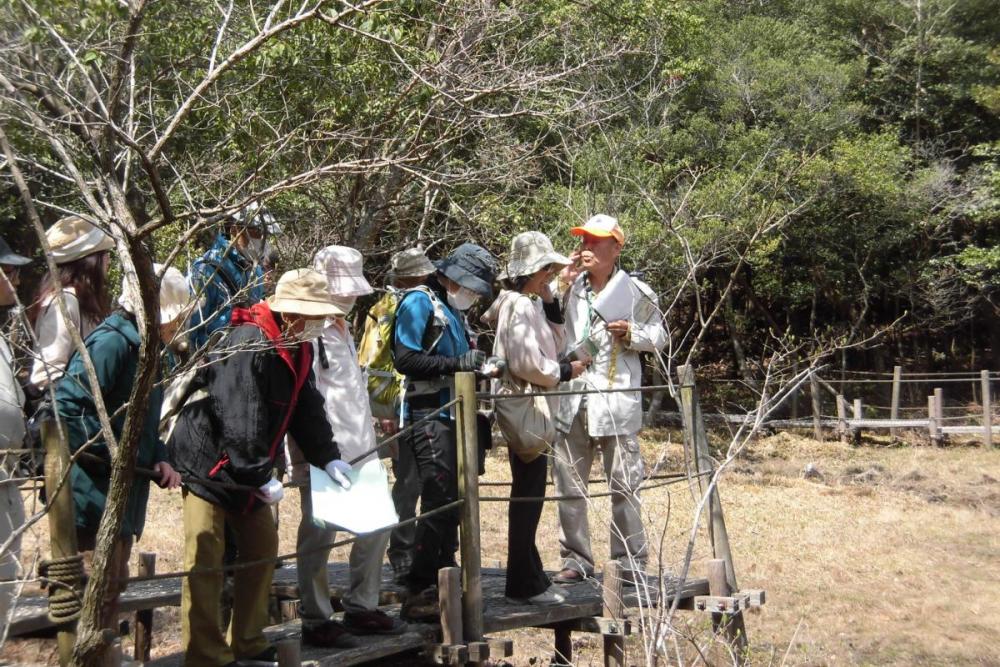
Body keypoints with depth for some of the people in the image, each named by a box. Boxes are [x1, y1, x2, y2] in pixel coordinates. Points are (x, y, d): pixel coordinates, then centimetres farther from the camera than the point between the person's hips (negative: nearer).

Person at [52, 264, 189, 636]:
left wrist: (158, 459, 3)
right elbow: (66, 404, -27)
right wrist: (111, 453, -22)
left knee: (114, 582, 19)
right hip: (94, 495, -10)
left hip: (122, 491, 10)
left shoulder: (143, 348, 14)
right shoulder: (111, 343, -17)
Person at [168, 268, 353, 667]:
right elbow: (242, 421, -30)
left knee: (262, 548, 12)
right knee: (205, 560, -7)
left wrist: (328, 458, 1)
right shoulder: (249, 345, -26)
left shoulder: (297, 348, 4)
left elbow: (308, 408, 10)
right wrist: (262, 478, -26)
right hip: (207, 462, -9)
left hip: (248, 469, 10)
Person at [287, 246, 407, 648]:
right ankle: (315, 621, 9)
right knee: (320, 535, -1)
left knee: (376, 524, 12)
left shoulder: (342, 328, 19)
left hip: (359, 448, 9)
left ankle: (361, 607, 24)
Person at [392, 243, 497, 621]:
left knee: (452, 504, 12)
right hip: (429, 416, -9)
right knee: (439, 504, -14)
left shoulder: (454, 310, 22)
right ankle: (417, 595, -10)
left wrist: (477, 366, 7)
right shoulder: (420, 302, -5)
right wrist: (457, 363, -20)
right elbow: (405, 359, -17)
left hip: (453, 417, 9)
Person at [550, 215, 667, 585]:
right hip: (571, 399, 3)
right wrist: (565, 277, -9)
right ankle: (575, 559, 19)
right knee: (568, 485, 8)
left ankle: (630, 561, 11)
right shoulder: (568, 287, 9)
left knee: (624, 485, 1)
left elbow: (659, 336, 9)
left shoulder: (635, 291, 2)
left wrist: (632, 333, -10)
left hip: (617, 401, -3)